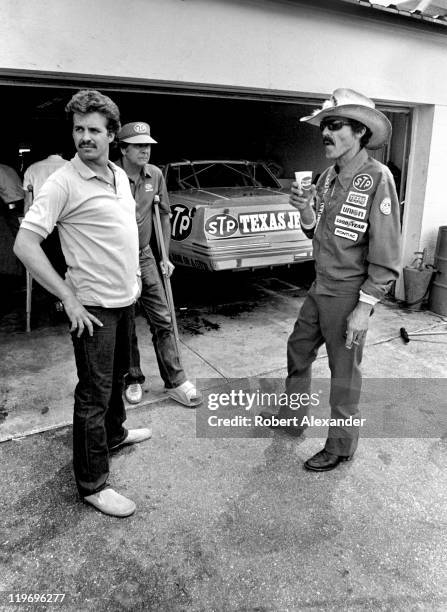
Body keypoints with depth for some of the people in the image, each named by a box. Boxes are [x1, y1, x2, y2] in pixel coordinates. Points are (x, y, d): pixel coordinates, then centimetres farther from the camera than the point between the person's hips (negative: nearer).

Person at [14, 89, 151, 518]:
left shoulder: (121, 176, 8)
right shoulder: (63, 183, -15)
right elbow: (24, 244, -20)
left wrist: (132, 279, 14)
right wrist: (68, 298, -21)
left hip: (124, 300, 8)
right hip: (93, 307, -8)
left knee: (116, 375, 24)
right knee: (94, 393, 1)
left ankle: (114, 433, 47)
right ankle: (91, 484, 16)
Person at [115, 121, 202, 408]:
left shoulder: (155, 175, 1)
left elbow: (164, 214, 11)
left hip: (144, 257, 4)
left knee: (163, 320, 5)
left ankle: (175, 381, 16)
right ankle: (133, 380, 27)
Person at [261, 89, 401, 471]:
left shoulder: (377, 178, -17)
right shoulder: (328, 177, 6)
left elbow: (387, 256, -18)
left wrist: (364, 307, -19)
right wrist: (306, 212, -7)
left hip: (349, 296, -8)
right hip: (320, 289, 8)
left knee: (344, 375, 7)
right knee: (298, 350, 20)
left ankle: (340, 447, 28)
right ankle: (294, 419, 41)